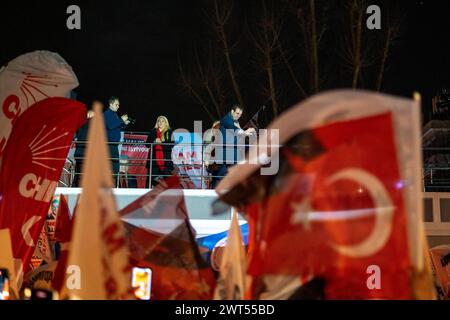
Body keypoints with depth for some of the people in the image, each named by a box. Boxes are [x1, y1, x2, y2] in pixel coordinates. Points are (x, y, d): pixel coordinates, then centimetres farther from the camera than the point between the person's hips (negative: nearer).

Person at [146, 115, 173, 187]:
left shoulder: (169, 132, 7)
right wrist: (154, 142, -8)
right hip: (154, 158, 2)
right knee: (153, 178, -1)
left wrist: (161, 143, -14)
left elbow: (171, 144, -3)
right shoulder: (153, 132, 15)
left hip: (165, 158, -2)